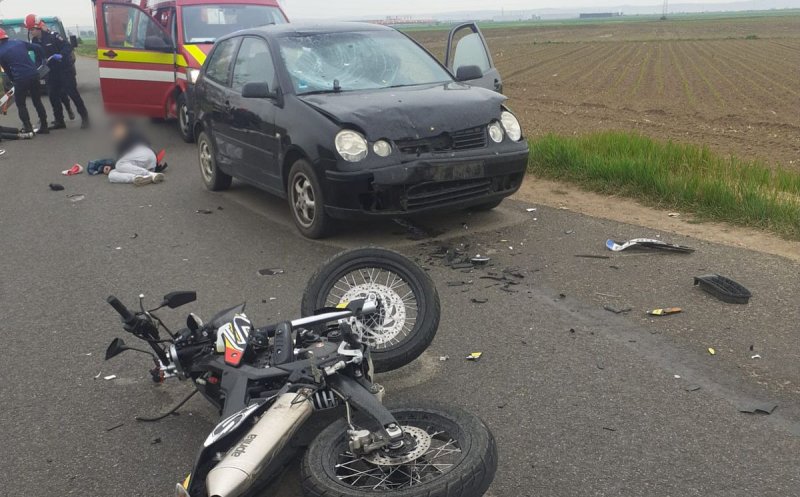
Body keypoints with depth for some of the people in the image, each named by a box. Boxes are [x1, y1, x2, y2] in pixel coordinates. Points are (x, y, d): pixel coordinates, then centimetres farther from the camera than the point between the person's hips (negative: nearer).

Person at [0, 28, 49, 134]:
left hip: (20, 79, -4)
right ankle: (44, 126, 17)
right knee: (37, 101, 16)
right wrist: (42, 58, 23)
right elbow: (37, 48, 8)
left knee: (21, 104, 10)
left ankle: (27, 128, 2)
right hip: (34, 74, 4)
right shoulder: (19, 42, 10)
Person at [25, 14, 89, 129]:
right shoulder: (35, 41, 5)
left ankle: (84, 116, 2)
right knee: (53, 96, 5)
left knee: (72, 92, -7)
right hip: (52, 71, 7)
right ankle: (59, 121, 13)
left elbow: (68, 46, -19)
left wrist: (61, 56, -32)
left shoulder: (52, 36, -17)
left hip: (64, 68, -7)